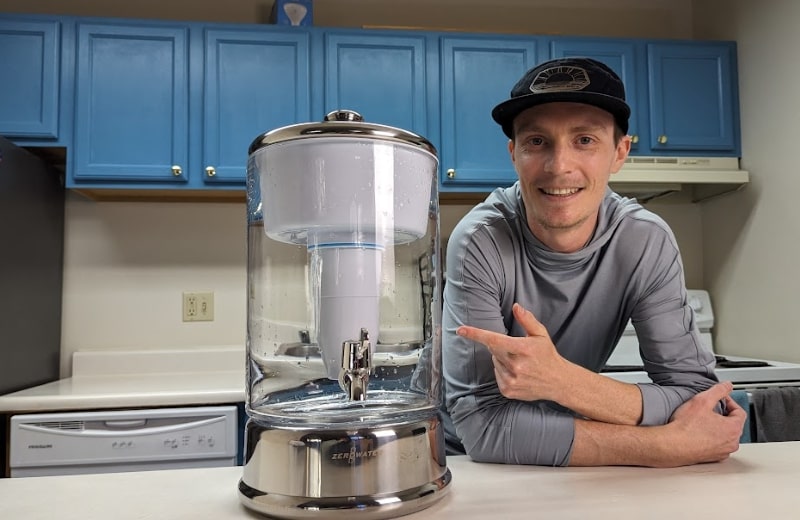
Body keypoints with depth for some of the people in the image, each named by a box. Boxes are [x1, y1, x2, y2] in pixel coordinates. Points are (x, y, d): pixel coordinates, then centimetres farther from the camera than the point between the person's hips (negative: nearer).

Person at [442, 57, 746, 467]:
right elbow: (484, 425, -27)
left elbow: (705, 402, -17)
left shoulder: (647, 243, -14)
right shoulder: (480, 243, -23)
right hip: (463, 461, -2)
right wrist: (669, 445, -27)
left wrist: (563, 381, -34)